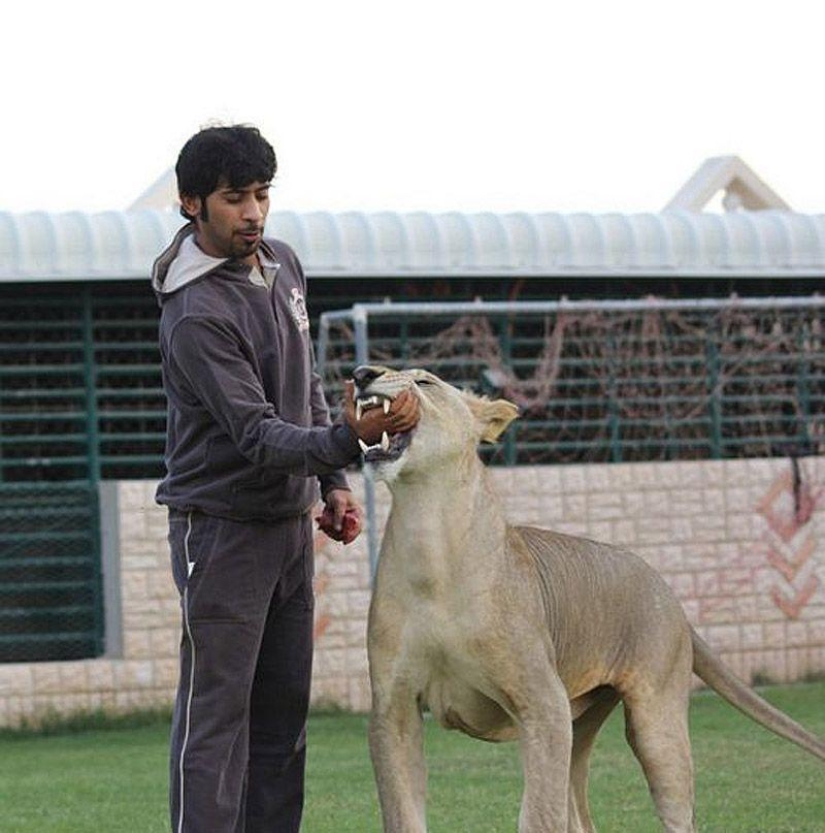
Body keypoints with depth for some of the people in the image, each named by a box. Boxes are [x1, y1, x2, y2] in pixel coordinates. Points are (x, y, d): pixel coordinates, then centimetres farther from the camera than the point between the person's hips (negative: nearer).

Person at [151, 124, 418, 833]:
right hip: (221, 527, -8)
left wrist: (331, 481, 14)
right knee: (216, 709, -8)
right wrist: (348, 439, -40)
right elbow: (257, 436, -27)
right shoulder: (197, 316, -22)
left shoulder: (283, 265, 5)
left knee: (283, 710, 10)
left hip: (289, 521, 8)